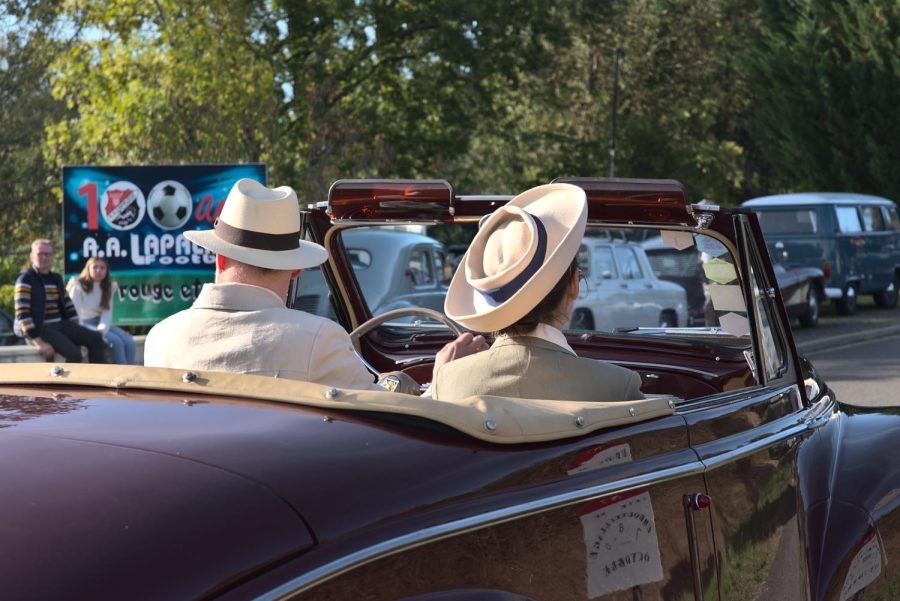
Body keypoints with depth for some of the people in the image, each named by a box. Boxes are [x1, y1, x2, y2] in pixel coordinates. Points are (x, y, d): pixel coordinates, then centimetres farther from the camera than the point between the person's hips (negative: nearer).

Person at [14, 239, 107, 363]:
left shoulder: (56, 279, 17)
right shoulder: (25, 279, -7)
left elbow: (68, 306, 20)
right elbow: (22, 314, -15)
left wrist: (77, 333, 7)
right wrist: (39, 342, -21)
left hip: (60, 325, 8)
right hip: (40, 330, -8)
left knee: (96, 338, -9)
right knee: (74, 353, -27)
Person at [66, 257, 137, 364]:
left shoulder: (108, 287, 8)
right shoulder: (78, 287, -11)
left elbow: (107, 313, -2)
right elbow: (75, 316, -16)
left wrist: (102, 329, -23)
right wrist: (96, 332, -26)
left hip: (100, 324, 6)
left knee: (129, 341, -17)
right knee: (116, 341, -26)